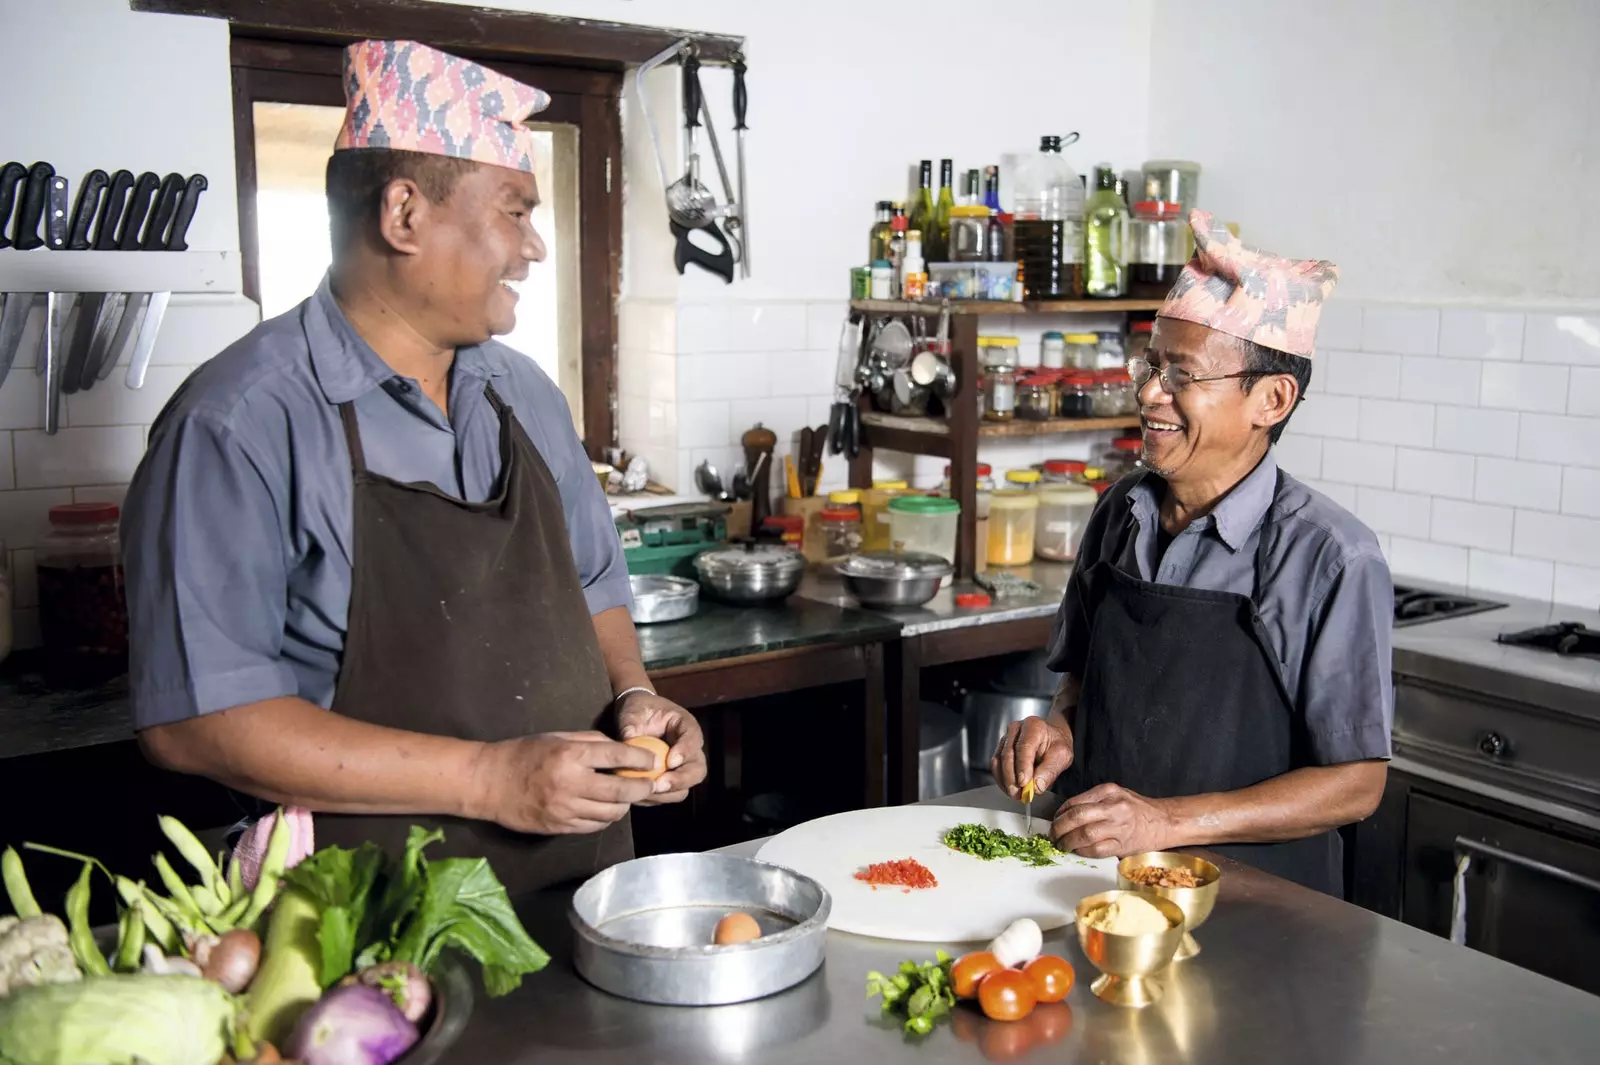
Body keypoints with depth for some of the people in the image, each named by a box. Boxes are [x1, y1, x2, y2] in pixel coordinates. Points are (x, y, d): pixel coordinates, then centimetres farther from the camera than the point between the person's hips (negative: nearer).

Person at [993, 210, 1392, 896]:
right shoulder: (1120, 512, 5)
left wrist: (1170, 820, -17)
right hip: (1097, 865, 5)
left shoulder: (1329, 558, -13)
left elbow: (1356, 784, -9)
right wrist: (1059, 730, -1)